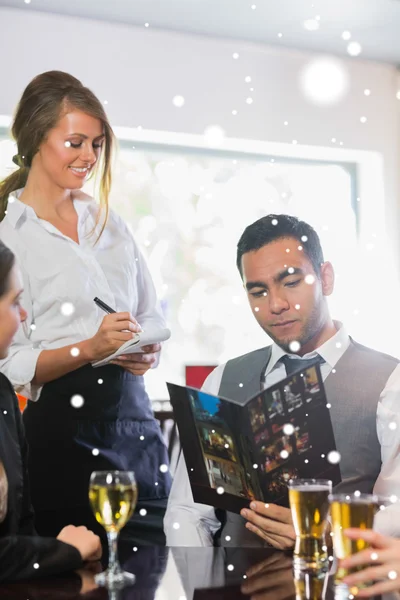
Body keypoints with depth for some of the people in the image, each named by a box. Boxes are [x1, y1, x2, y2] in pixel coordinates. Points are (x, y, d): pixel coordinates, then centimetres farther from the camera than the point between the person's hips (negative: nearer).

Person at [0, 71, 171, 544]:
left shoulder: (108, 221, 14)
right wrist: (91, 348, -20)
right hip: (60, 429, -5)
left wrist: (148, 352, -2)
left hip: (132, 416, 5)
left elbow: (151, 317, 19)